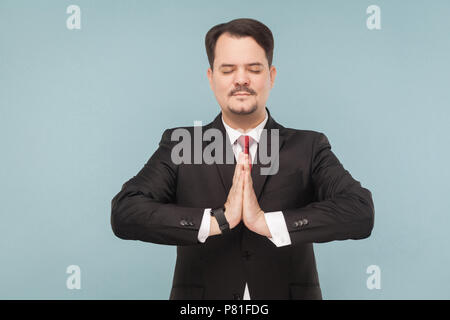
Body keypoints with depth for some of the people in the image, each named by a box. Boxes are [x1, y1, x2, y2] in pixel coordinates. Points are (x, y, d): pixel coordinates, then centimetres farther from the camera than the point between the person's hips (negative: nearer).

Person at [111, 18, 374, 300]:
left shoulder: (309, 148, -5)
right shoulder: (179, 146, -5)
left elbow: (361, 212, -18)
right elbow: (124, 213, -16)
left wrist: (267, 222, -25)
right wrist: (218, 220, -25)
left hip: (290, 292, 1)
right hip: (201, 293, 0)